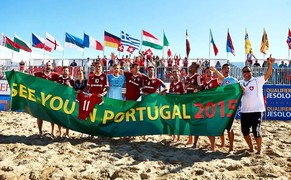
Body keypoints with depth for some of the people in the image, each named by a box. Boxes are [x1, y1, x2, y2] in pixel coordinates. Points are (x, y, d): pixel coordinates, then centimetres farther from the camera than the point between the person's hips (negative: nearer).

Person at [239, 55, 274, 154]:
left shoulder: (258, 80, -2)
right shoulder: (240, 83, 11)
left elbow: (268, 74, -15)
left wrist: (270, 64, -30)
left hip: (256, 110, -5)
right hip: (244, 111, 5)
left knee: (256, 131, -2)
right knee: (245, 131, 11)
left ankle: (259, 149, 17)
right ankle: (251, 148, 29)